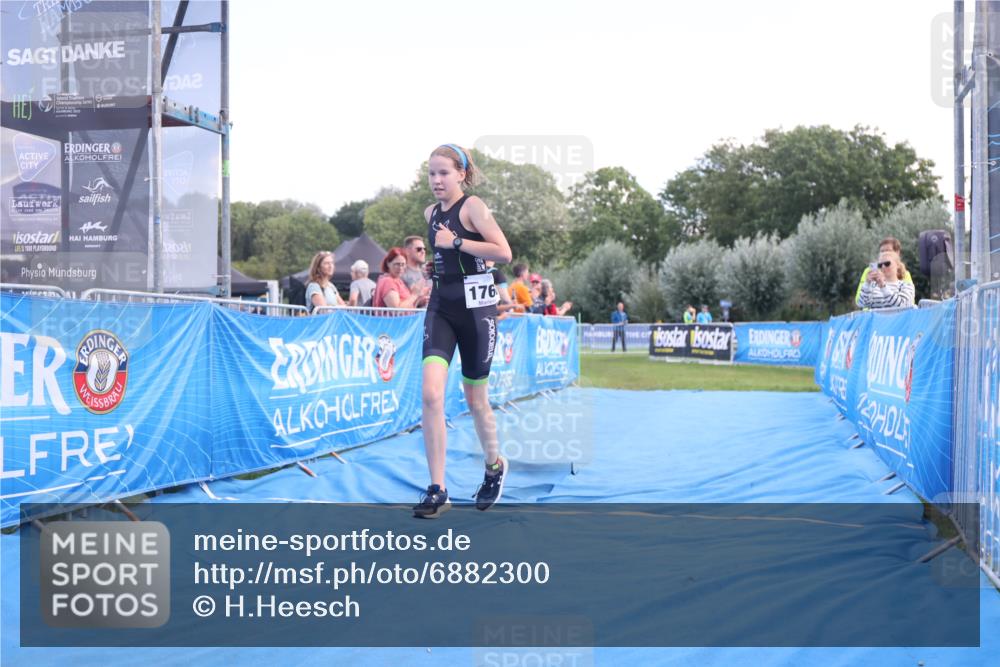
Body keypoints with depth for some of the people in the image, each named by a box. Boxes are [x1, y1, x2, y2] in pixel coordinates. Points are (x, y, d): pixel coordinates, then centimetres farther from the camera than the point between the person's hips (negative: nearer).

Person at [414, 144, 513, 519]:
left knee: (474, 399, 7)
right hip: (441, 306, 5)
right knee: (431, 393, -13)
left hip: (475, 307, -5)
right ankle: (437, 490, -9)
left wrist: (456, 241, -18)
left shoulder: (472, 206, -8)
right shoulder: (431, 213, 12)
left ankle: (495, 466, 36)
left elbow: (504, 252, -19)